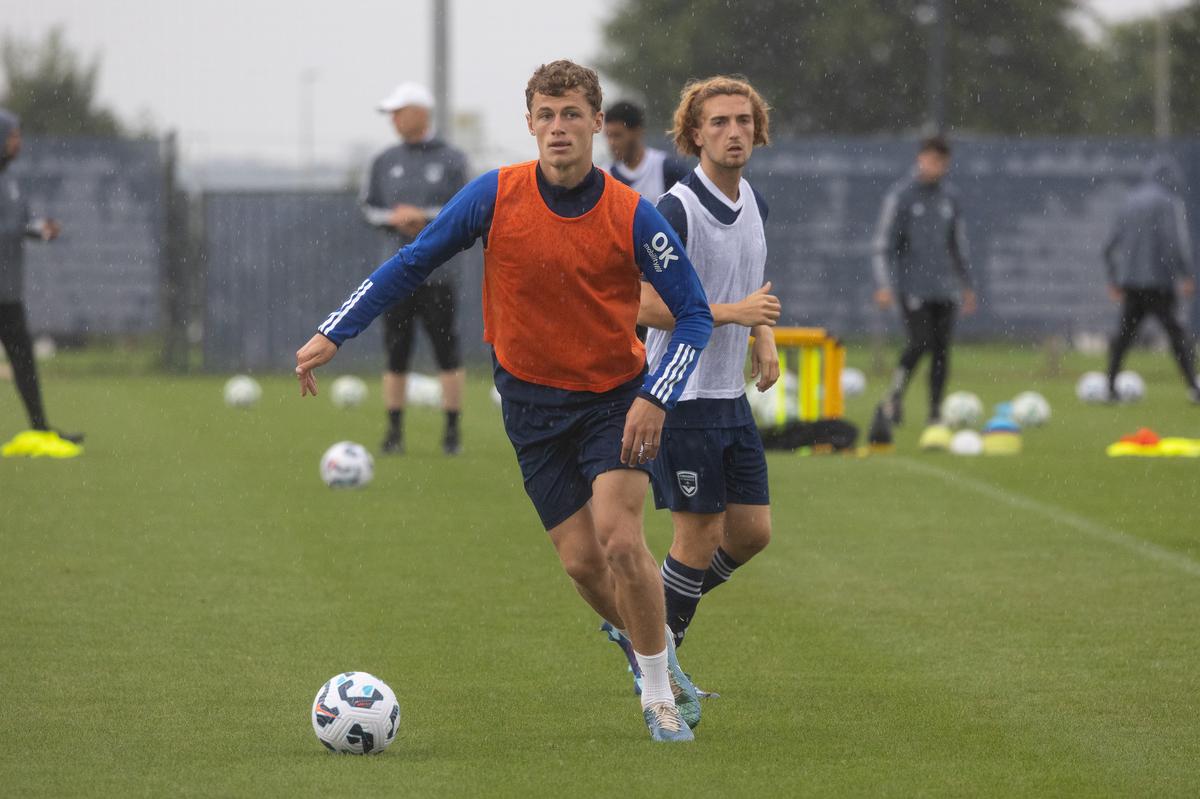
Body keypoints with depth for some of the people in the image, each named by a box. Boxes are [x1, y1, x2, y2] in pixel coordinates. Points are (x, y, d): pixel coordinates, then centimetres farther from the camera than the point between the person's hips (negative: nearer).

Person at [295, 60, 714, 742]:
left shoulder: (632, 216, -13)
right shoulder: (496, 196, -10)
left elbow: (695, 314, -6)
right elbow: (412, 264, 1)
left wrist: (656, 398, -18)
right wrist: (333, 334, -4)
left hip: (615, 397, -2)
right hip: (533, 400, 2)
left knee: (620, 540, -19)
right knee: (582, 562, -2)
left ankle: (661, 694, -2)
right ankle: (657, 652, 25)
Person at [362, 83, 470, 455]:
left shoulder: (451, 160, 2)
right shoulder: (385, 161, 11)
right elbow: (368, 207, 12)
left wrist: (425, 216, -13)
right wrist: (394, 218, -7)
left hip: (438, 273, -3)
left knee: (447, 353, -3)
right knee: (396, 354, 3)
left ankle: (452, 430, 3)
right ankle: (394, 430, 9)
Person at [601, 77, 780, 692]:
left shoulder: (753, 203, 10)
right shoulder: (676, 210, -17)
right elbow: (647, 306, -21)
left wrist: (765, 339, 8)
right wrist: (734, 313, -22)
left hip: (731, 395, 8)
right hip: (681, 395, -8)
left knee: (752, 531, 7)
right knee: (701, 536, -4)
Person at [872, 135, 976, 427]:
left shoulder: (949, 197, 12)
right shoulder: (901, 195, -3)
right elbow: (884, 244, -4)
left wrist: (967, 285, 21)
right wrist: (884, 284, -13)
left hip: (944, 288, 4)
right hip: (912, 287, -4)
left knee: (941, 348, 0)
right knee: (921, 341, -16)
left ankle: (935, 413, 5)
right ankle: (896, 391, 6)